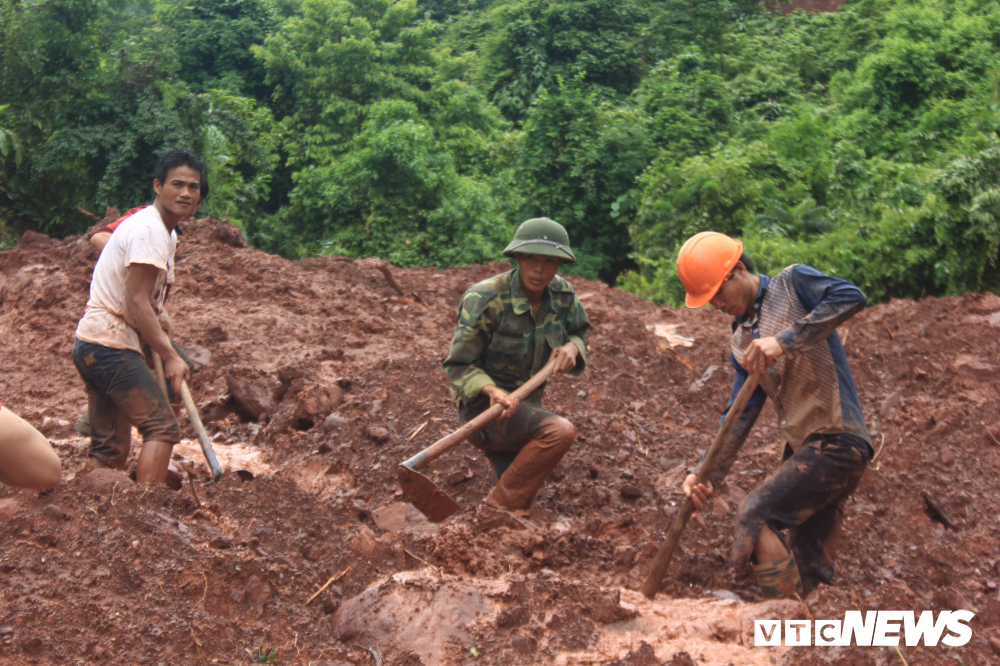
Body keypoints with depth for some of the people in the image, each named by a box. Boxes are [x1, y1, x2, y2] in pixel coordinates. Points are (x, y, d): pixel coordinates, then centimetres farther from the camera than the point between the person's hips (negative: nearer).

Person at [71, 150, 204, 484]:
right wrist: (170, 356, -16)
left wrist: (155, 318, 8)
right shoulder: (149, 231, -14)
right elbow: (137, 303, -19)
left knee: (111, 447, 10)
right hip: (111, 346, -10)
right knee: (162, 427, -11)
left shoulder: (164, 231, 17)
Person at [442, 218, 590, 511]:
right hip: (483, 407, -7)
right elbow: (458, 365, -16)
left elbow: (579, 331, 15)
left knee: (520, 509, 4)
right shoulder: (485, 299, -20)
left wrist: (572, 347, -11)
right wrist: (491, 390, -36)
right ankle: (498, 506, -17)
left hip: (527, 405, 7)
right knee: (560, 432, -31)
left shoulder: (563, 295, -4)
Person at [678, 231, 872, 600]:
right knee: (806, 575, 8)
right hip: (801, 446, 8)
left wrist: (784, 341, -25)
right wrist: (708, 476, 2)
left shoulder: (792, 283, -2)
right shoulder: (741, 343, 16)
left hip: (837, 440, -8)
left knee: (757, 514, -21)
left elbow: (851, 297, -21)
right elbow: (741, 414, 12)